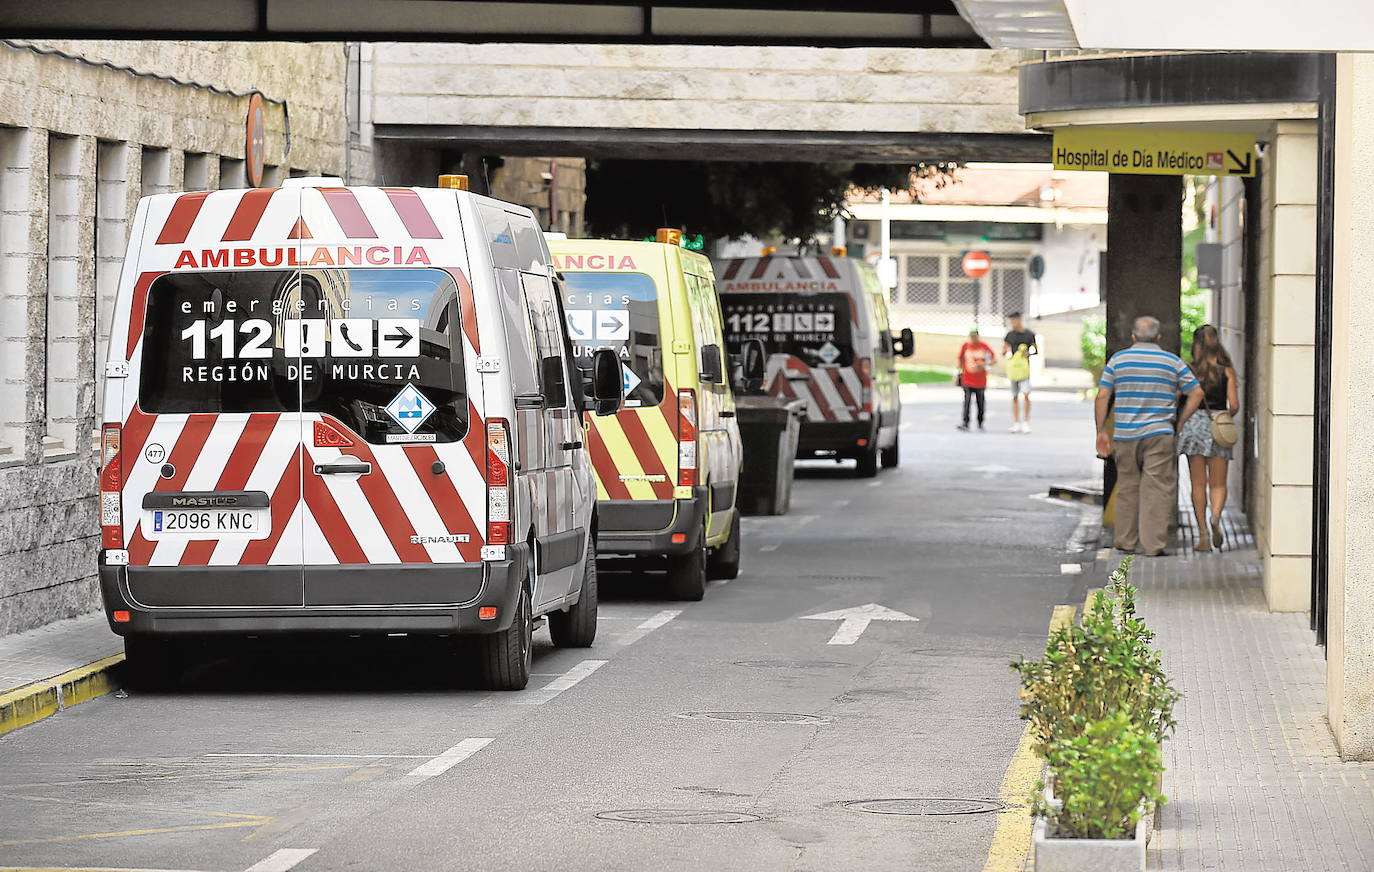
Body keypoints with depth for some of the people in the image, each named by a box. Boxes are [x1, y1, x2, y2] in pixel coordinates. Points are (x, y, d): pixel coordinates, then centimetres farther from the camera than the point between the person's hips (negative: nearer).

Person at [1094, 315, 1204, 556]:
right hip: (1160, 435, -2)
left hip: (1125, 436, 2)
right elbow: (1196, 393, 2)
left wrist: (1101, 431, 6)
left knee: (1127, 488, 12)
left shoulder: (1118, 360, 5)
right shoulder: (1173, 362, 3)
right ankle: (1154, 545, -6)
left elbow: (1102, 397, 1)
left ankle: (1126, 543, 17)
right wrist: (1179, 424, 8)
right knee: (1157, 490, -2)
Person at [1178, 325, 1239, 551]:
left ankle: (1203, 533, 2)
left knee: (1198, 485, 7)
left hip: (1193, 425, 0)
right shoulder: (1227, 372, -2)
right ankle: (1216, 516, -20)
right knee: (1218, 484, 8)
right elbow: (1234, 406, -6)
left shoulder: (1189, 371, -2)